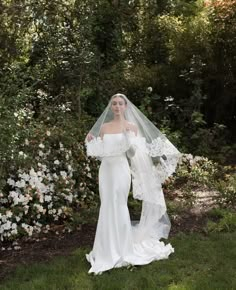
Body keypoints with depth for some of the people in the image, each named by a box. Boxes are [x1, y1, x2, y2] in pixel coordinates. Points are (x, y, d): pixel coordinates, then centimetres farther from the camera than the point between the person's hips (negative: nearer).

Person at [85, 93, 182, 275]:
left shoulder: (131, 126, -1)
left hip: (121, 171, -4)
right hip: (105, 171, 4)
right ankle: (108, 250, 21)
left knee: (117, 209, -2)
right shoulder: (103, 127, 9)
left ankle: (120, 251, 11)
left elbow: (133, 152, -9)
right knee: (108, 210, 9)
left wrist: (129, 136, -23)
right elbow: (99, 152, 11)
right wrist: (90, 142, -7)